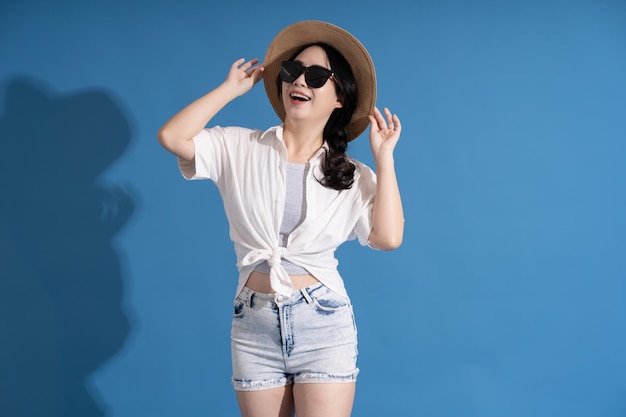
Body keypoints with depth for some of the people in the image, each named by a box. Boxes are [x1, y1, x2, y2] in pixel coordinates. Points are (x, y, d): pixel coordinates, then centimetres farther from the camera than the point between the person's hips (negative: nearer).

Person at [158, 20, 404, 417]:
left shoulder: (353, 176, 2)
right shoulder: (240, 148, 2)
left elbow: (389, 237, -10)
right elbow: (172, 137, -12)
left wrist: (384, 157, -6)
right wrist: (232, 87, -3)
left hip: (323, 322, -1)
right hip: (254, 323, 1)